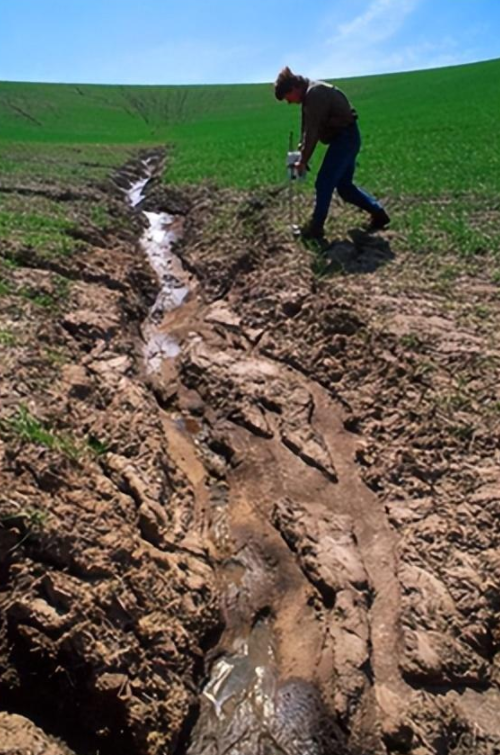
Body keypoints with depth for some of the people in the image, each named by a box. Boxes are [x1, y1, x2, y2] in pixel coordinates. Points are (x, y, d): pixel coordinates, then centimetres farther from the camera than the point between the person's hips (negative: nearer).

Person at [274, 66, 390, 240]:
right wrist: (301, 152, 7)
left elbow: (312, 131, -21)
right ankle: (378, 214, 16)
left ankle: (315, 228, 0)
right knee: (344, 185, 11)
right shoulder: (311, 94, 14)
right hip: (346, 138, 10)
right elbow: (308, 128, 17)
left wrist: (303, 160, -16)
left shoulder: (314, 94, -18)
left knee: (324, 183, -8)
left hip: (345, 137, -10)